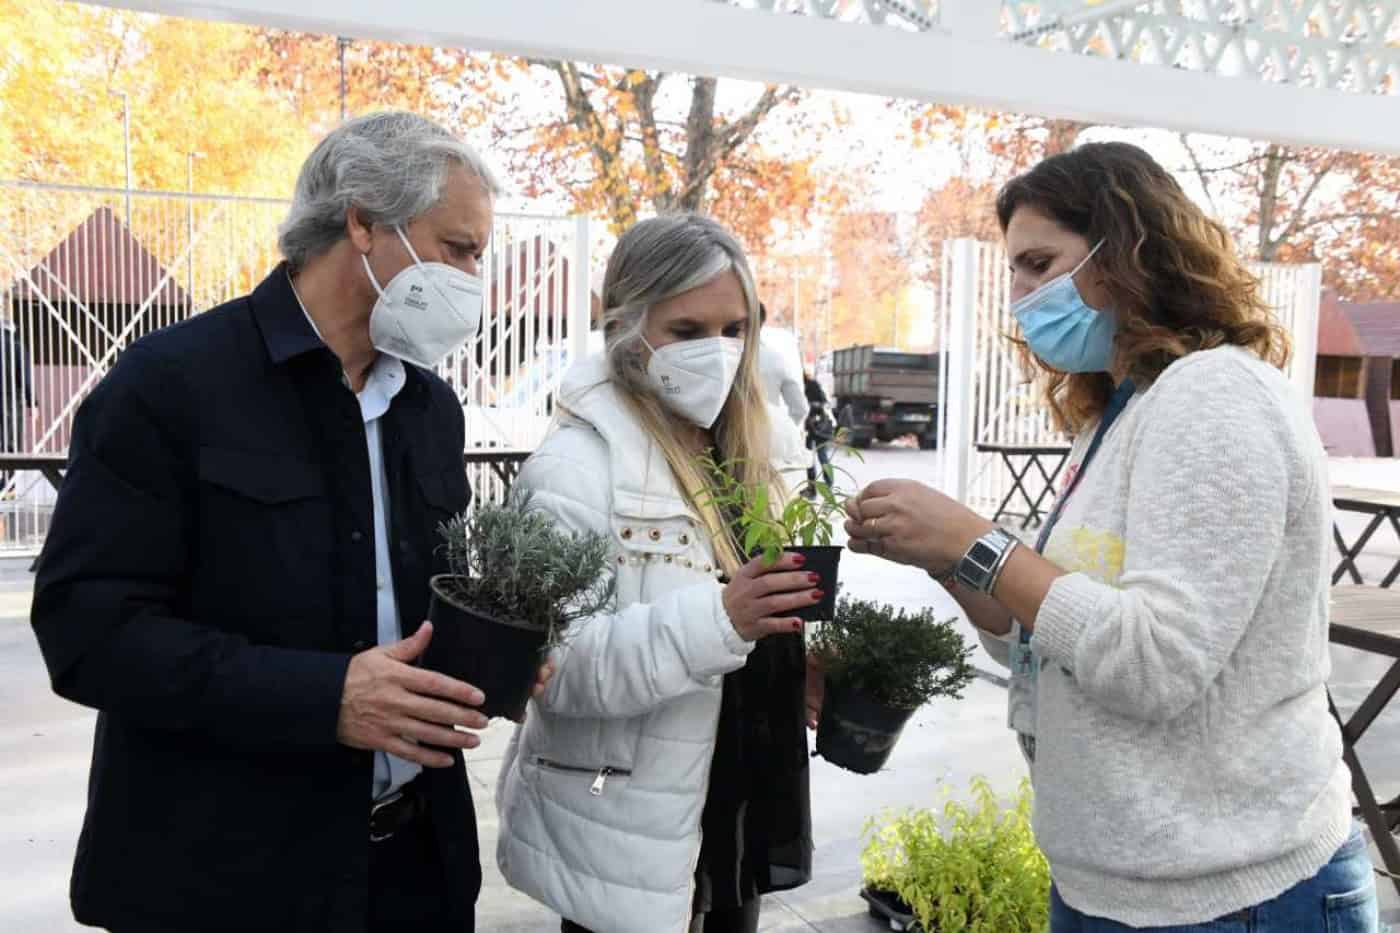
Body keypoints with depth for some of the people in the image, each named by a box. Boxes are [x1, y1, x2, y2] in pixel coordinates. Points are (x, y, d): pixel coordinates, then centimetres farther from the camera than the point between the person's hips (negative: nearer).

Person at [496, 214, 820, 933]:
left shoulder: (733, 457, 6)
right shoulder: (574, 465, -17)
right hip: (627, 847, -6)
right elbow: (556, 665, -24)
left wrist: (810, 670, 0)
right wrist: (717, 619, -34)